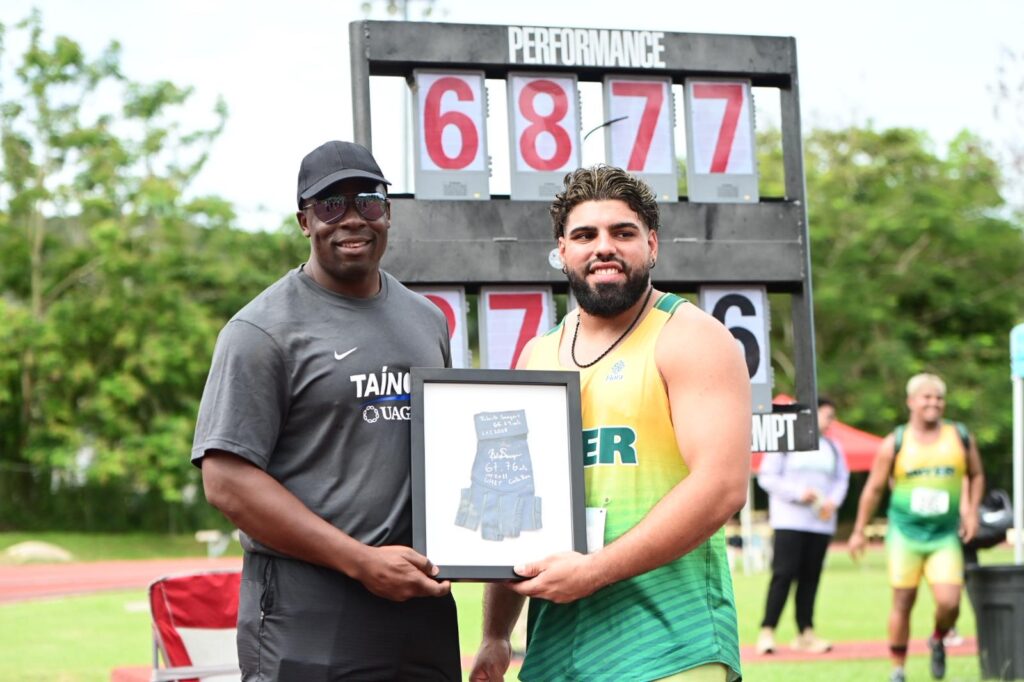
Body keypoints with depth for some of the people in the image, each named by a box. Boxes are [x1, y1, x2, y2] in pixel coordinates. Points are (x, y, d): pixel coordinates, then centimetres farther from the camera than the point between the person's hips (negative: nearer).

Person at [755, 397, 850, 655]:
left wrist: (833, 500, -5)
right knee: (784, 574, -11)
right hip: (789, 520, -5)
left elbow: (842, 479, 15)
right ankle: (767, 631, -9)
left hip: (821, 522, 5)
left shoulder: (833, 448, 16)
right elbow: (766, 477, -4)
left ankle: (805, 633, 10)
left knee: (811, 577, 5)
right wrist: (797, 493, -15)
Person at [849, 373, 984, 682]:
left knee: (949, 602, -12)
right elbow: (873, 488, 6)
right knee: (902, 603, 0)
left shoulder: (961, 439, 4)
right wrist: (859, 531, 7)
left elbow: (976, 476, 19)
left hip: (946, 535, 1)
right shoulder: (895, 444, 0)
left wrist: (971, 511, 5)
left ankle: (938, 641, 20)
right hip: (905, 533, -1)